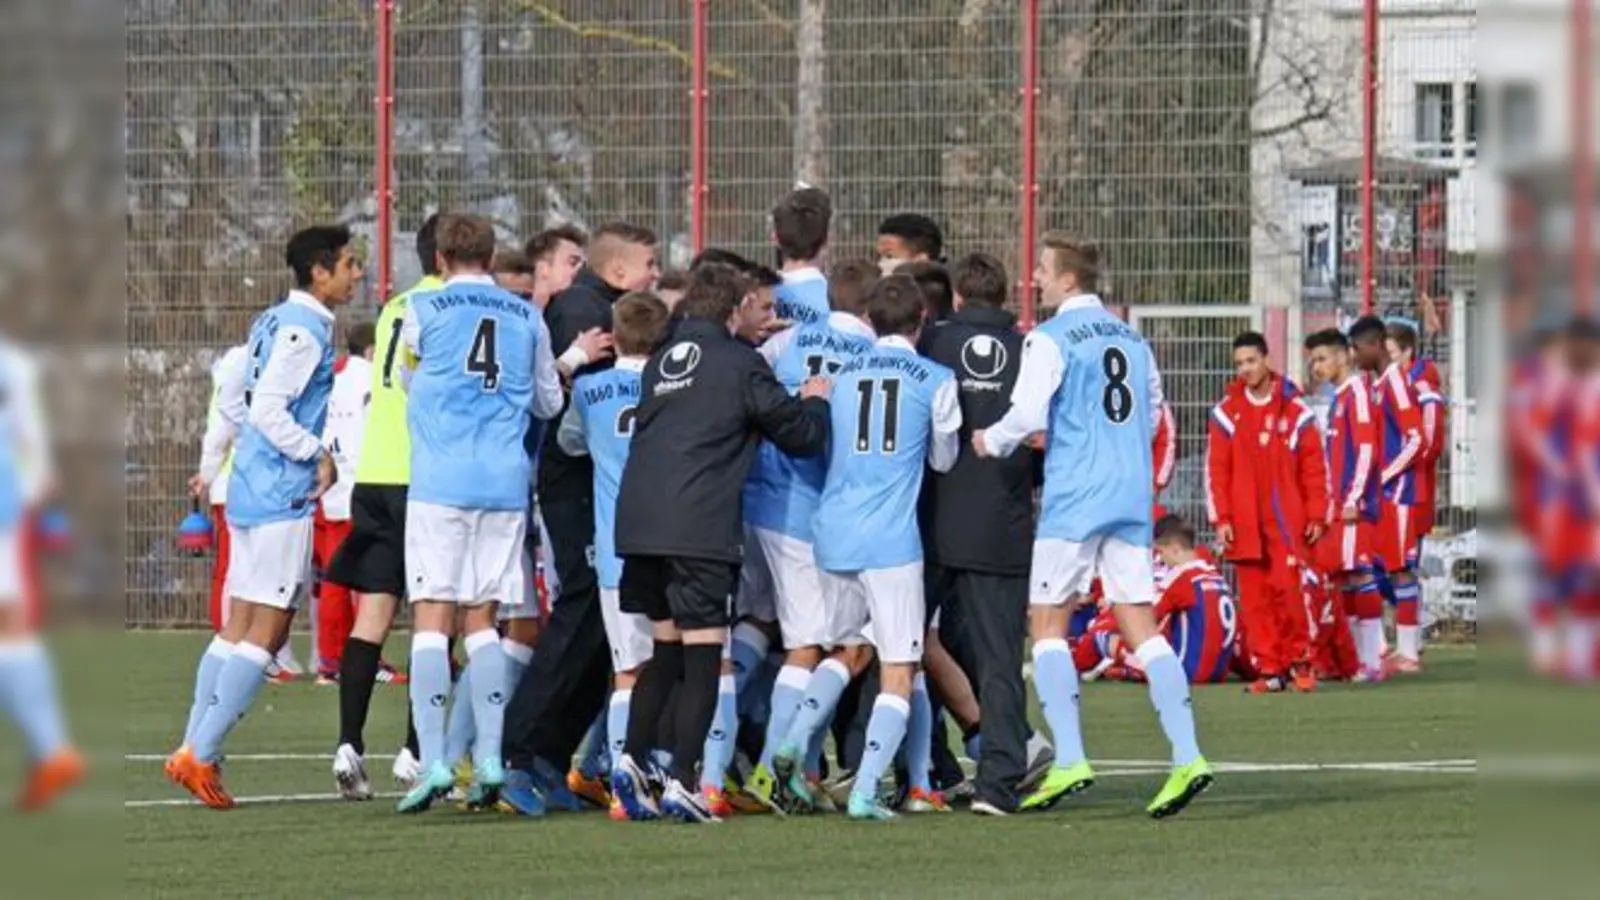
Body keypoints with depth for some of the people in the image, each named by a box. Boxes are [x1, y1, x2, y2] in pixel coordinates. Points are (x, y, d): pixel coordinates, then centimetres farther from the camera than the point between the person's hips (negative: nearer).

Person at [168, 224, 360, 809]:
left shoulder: (274, 322, 17)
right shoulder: (304, 329, -12)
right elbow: (269, 410, -20)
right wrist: (318, 455, -11)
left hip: (250, 492, 10)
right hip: (282, 497, -10)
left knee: (240, 627, 11)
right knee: (265, 629, -8)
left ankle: (195, 753, 10)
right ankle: (200, 754, -12)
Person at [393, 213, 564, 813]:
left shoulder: (424, 310, 1)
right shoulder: (526, 317, 10)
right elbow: (550, 403, 20)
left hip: (440, 482, -3)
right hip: (506, 483, 3)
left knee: (432, 617, -4)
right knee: (482, 618, 10)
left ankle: (432, 760, -15)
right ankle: (491, 760, 4)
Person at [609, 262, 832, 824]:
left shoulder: (660, 362, 16)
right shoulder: (738, 362, -2)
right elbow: (799, 434, 1)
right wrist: (815, 402, 24)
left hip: (639, 522, 6)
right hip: (698, 528, -6)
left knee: (666, 650, 18)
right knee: (702, 655, -2)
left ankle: (632, 760, 8)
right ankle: (682, 782, -8)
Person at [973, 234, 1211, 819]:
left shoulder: (1052, 340, -7)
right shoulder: (1132, 341, 14)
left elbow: (1027, 414, -15)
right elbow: (1152, 414, 20)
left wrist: (991, 442, 3)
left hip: (1073, 500, -6)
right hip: (1132, 497, 6)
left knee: (1047, 622, 2)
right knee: (1139, 623, 5)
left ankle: (1069, 759, -9)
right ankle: (1186, 756, -7)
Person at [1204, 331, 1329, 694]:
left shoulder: (1295, 409, 3)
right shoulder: (1226, 412, 7)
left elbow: (1314, 466, 4)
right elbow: (1216, 469, 6)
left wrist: (1316, 515, 0)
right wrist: (1220, 519, -1)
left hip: (1287, 520, -2)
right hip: (1245, 524, 2)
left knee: (1288, 589, -11)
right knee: (1254, 596, 0)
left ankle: (1299, 660, 6)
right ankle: (1269, 670, 6)